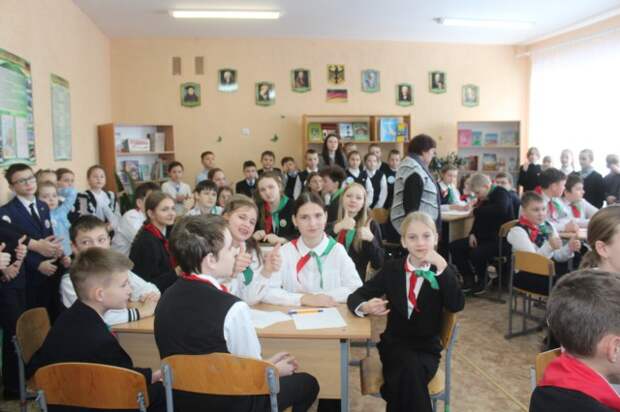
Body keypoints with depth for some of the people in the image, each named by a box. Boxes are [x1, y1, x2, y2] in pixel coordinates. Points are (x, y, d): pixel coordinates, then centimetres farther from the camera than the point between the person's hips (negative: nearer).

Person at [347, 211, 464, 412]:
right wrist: (365, 306, -21)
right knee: (409, 366, -31)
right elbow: (355, 296, 3)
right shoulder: (392, 268, 3)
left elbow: (456, 305, -17)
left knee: (407, 376, -31)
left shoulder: (443, 272, 1)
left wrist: (441, 266, -22)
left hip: (427, 349, -1)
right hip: (394, 345, 1)